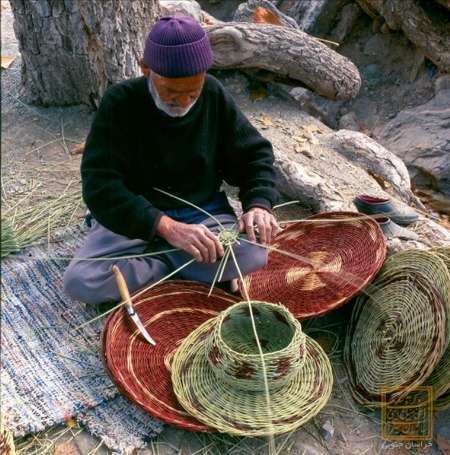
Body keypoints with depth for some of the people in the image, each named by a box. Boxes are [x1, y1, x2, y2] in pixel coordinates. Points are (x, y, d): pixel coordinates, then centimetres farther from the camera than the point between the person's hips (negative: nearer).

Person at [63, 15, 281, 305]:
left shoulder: (214, 95, -6)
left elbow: (254, 154, 3)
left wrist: (259, 204, -18)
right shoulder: (120, 102, -15)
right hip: (136, 220, -1)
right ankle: (209, 271, -16)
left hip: (204, 214, 1)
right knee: (79, 281, -26)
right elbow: (100, 185, -23)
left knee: (254, 254, -28)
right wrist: (166, 226, -36)